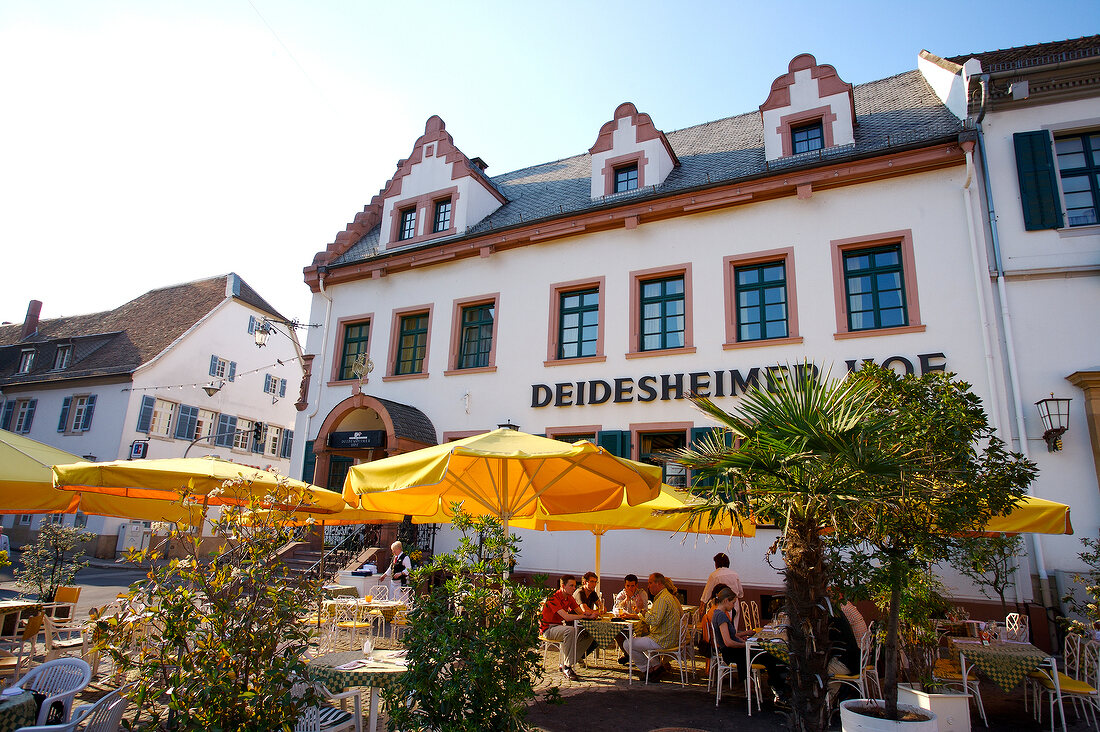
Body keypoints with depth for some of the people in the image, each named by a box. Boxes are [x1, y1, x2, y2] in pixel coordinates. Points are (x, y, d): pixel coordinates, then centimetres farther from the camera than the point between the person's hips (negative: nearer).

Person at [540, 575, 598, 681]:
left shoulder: (569, 598, 7)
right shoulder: (553, 598, -21)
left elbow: (580, 612, 2)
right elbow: (566, 617, -31)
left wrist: (591, 614, -22)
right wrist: (587, 616, -33)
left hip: (559, 627, 9)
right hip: (548, 629, -8)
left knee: (589, 634, -8)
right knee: (570, 630, -36)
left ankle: (564, 664, -2)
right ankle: (567, 667, -24)